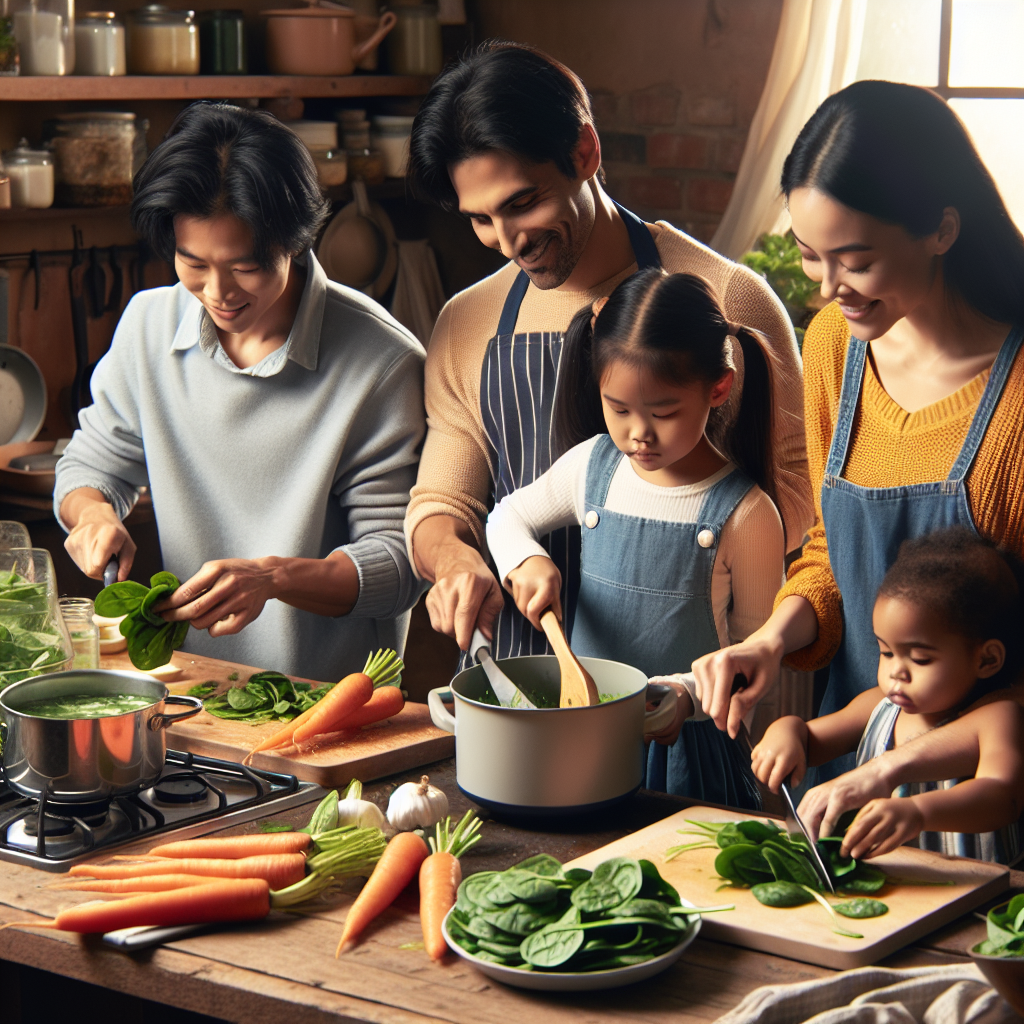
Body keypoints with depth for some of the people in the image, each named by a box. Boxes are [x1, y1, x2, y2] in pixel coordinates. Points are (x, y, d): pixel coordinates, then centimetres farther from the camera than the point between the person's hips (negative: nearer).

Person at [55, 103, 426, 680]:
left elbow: (401, 564, -10)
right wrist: (93, 512, -5)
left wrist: (273, 576, -26)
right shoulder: (149, 324, 4)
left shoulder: (384, 363, -11)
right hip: (185, 684, 4)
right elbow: (93, 465, 19)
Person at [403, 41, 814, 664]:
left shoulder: (728, 301, -2)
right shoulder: (466, 327, 11)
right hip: (517, 667, 3)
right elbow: (438, 504, 14)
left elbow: (793, 494, 3)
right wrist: (456, 557, -9)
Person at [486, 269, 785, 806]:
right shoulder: (592, 466, 1)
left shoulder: (744, 514, -11)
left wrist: (688, 693, -23)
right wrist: (526, 561, -4)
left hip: (687, 746, -3)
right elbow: (508, 516, 18)